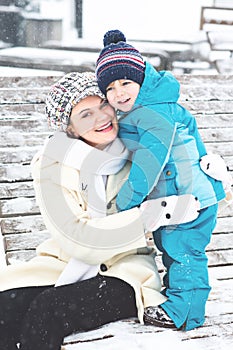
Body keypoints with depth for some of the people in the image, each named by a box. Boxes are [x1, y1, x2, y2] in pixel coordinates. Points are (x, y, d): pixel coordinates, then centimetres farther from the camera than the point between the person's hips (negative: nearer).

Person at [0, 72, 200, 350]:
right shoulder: (51, 164, -8)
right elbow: (76, 235, -18)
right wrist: (155, 213, -25)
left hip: (123, 269, 0)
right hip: (65, 263, 1)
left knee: (47, 311, -29)